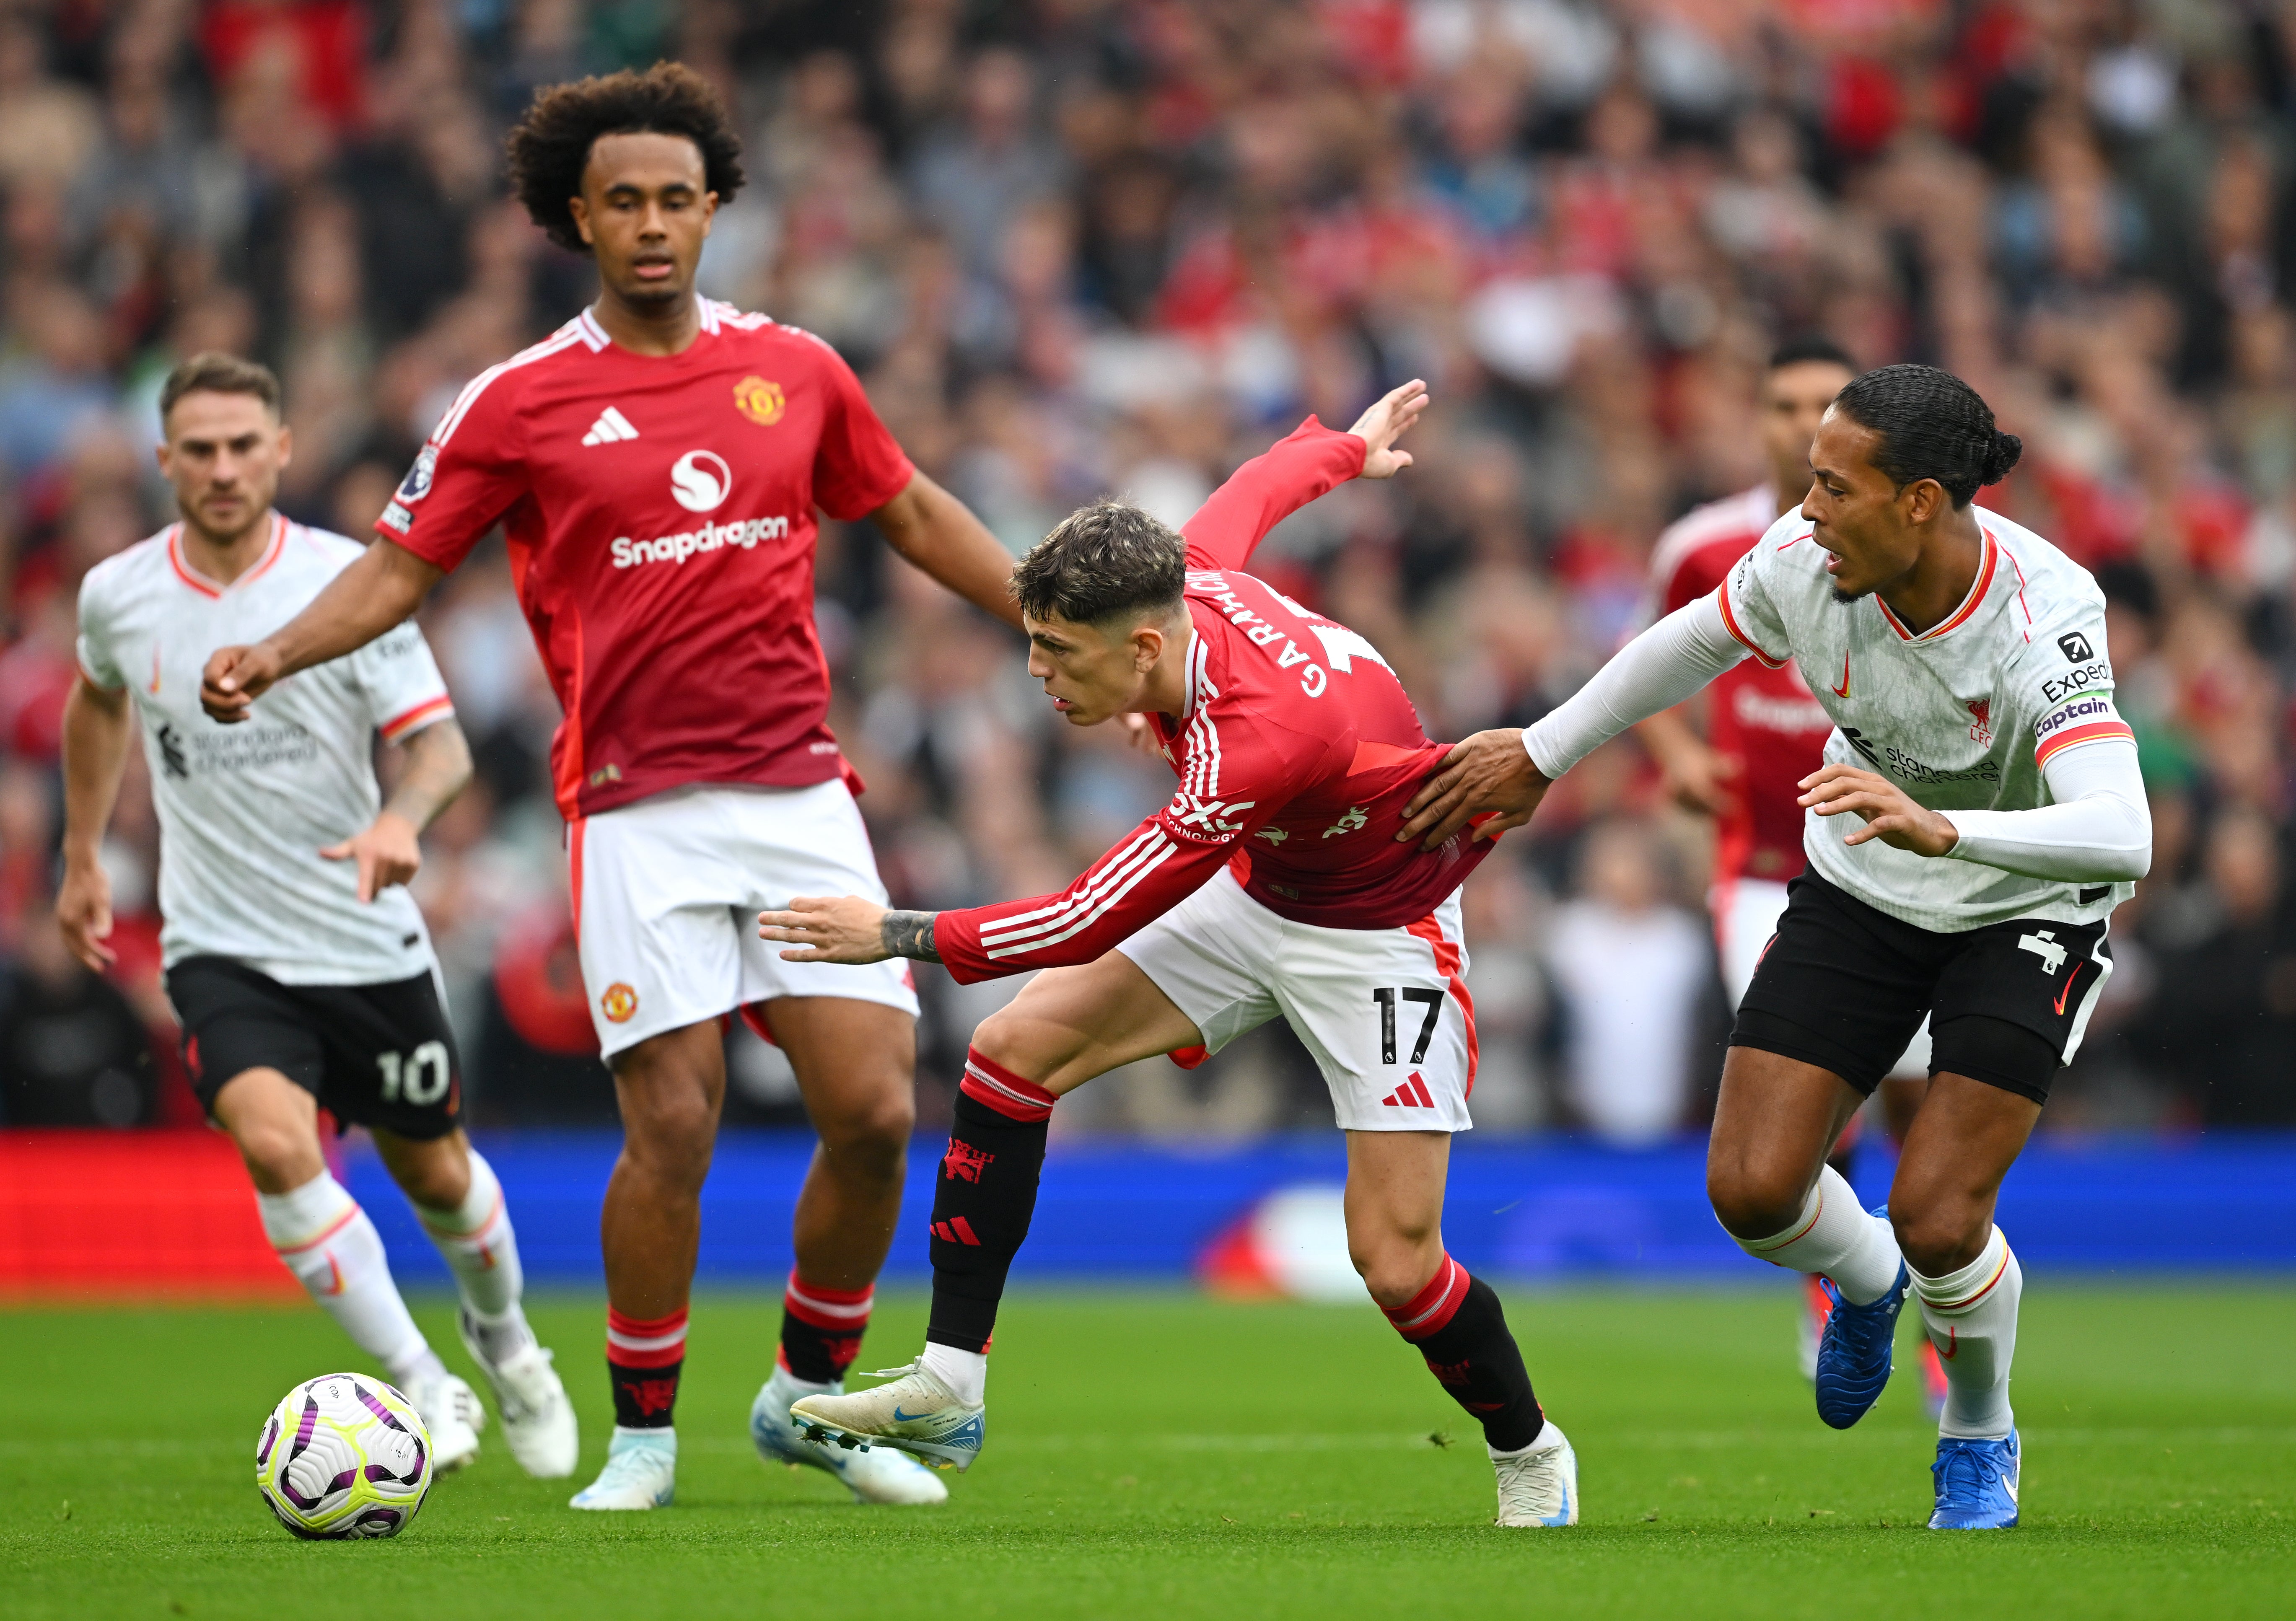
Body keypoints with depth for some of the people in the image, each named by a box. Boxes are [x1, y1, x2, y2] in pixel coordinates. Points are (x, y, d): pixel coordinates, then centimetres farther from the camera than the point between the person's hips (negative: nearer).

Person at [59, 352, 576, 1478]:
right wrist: (82, 857, 23)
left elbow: (441, 741, -16)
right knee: (276, 1144, -25)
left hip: (366, 941, 0)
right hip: (222, 951, 0)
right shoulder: (118, 595, -3)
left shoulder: (347, 582, -11)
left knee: (434, 1173, 14)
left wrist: (401, 819, -37)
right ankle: (420, 1385, -14)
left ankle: (504, 1344, 45)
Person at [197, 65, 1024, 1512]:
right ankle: (644, 1435, 7)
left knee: (876, 1110, -5)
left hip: (801, 791, 3)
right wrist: (274, 652, -12)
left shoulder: (795, 370, 9)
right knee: (672, 1124, -10)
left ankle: (812, 1398, 16)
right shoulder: (523, 402, 1)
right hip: (642, 805, -3)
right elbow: (400, 572, 5)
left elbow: (915, 515, 23)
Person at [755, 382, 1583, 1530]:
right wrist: (1345, 447, 30)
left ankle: (1529, 1455, 16)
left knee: (1397, 1263, -14)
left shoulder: (1265, 739, -40)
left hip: (1380, 939, -8)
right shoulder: (1188, 581, -18)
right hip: (1258, 894, 8)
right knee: (1015, 1048, -3)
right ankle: (949, 1386, 1)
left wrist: (900, 936, -30)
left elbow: (1095, 922, -35)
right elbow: (1256, 490, 7)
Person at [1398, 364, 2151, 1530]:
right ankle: (1865, 1284, 30)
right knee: (1751, 1189, -9)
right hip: (1858, 894, 4)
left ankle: (1981, 1440, 18)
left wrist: (1942, 830, -61)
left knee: (1936, 1218, -16)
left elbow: (2120, 837, -47)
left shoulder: (2043, 617, -34)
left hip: (2026, 913, -4)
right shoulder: (1803, 560, -20)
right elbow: (1694, 643, 4)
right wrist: (1544, 753, 12)